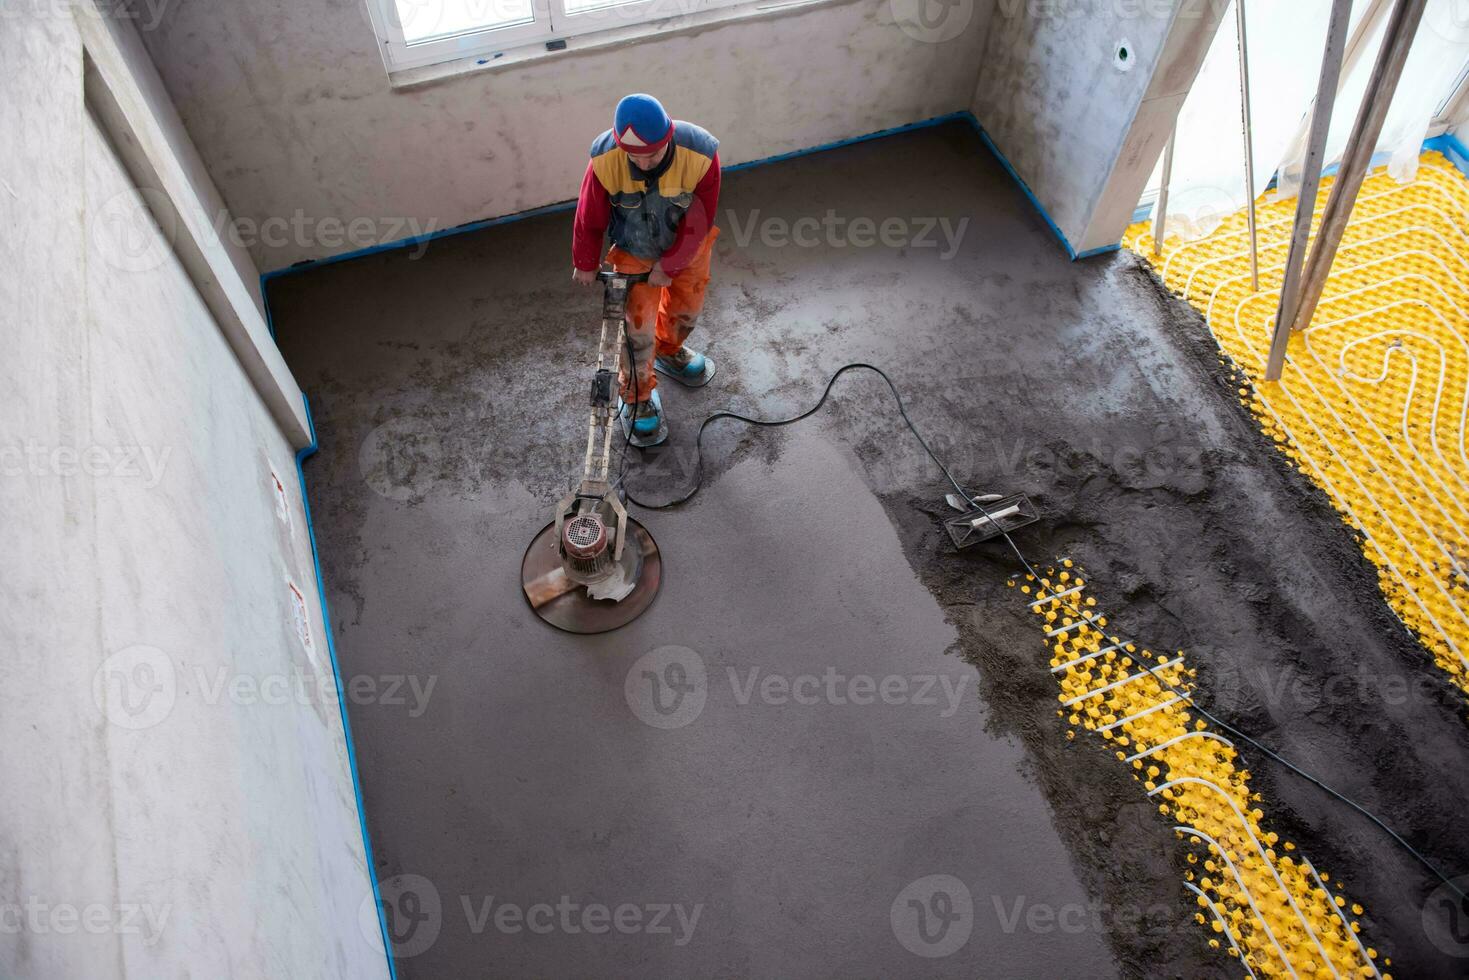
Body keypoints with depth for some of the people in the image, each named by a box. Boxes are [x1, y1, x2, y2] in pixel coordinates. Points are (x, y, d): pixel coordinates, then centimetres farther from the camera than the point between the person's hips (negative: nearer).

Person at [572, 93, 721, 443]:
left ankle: (669, 351, 58)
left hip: (688, 247, 2)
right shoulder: (605, 161, -34)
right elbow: (589, 218, -15)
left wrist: (670, 265, -15)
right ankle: (637, 395, 31)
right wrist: (585, 264, 0)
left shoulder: (700, 155, -35)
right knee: (639, 327, 5)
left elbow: (699, 222, -21)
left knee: (687, 307, 25)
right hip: (634, 252, -2)